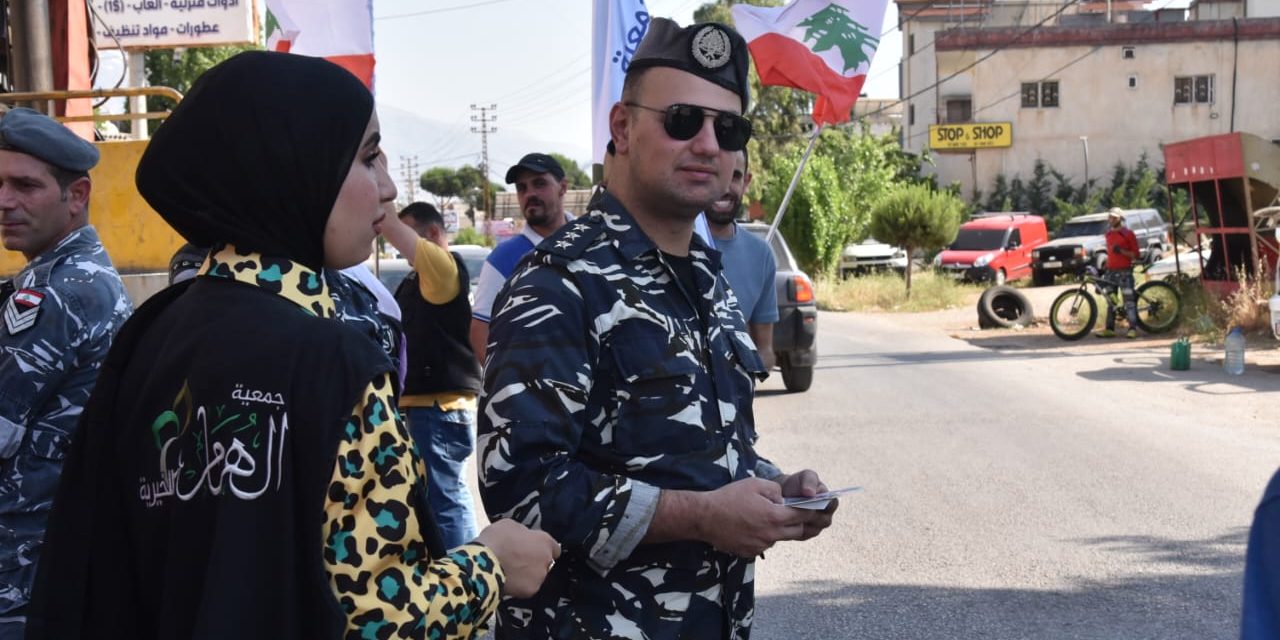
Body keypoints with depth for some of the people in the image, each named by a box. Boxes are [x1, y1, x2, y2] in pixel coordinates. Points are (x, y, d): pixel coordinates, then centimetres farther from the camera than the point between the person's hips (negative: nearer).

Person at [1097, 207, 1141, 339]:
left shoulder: (1128, 233, -4)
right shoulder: (1108, 234, 14)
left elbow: (1136, 254, -7)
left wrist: (1121, 251, -20)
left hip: (1124, 271, -6)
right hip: (1111, 271, 6)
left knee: (1129, 300, -10)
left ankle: (1133, 328, -12)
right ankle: (1109, 329, 11)